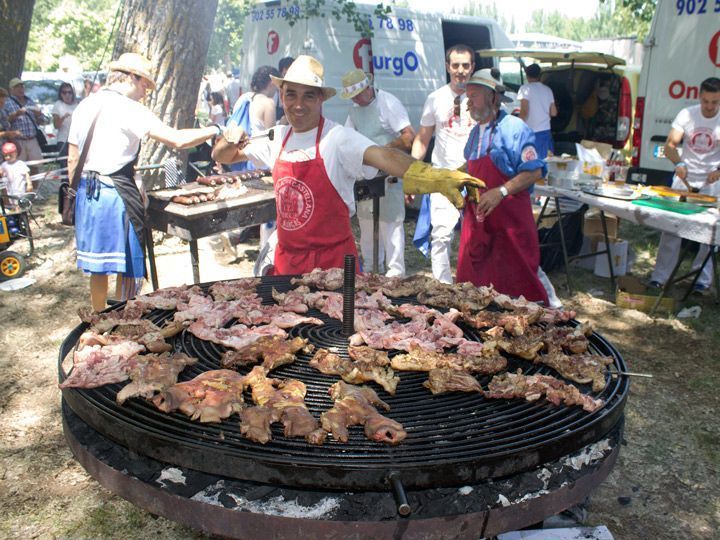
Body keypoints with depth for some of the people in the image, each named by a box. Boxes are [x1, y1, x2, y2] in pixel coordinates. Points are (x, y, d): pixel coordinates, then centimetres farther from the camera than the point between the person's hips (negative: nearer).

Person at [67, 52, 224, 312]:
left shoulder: (84, 106, 10)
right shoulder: (129, 109, -12)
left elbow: (72, 159, 13)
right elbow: (178, 140, -20)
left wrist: (80, 192, 21)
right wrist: (214, 130, -8)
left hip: (87, 193, 8)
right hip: (117, 195, -7)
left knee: (97, 266, 17)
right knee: (128, 268, 5)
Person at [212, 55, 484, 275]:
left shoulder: (337, 137, -14)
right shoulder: (278, 138, 4)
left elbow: (383, 156, -31)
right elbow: (222, 156, 15)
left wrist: (436, 177, -48)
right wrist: (230, 141, -9)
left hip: (332, 259, -5)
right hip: (286, 258, 5)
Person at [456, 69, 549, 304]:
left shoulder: (513, 128, -9)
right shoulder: (475, 132, 16)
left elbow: (534, 171, -14)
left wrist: (501, 192, -23)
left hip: (509, 219, -7)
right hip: (477, 218, 8)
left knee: (517, 284, -4)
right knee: (472, 282, 9)